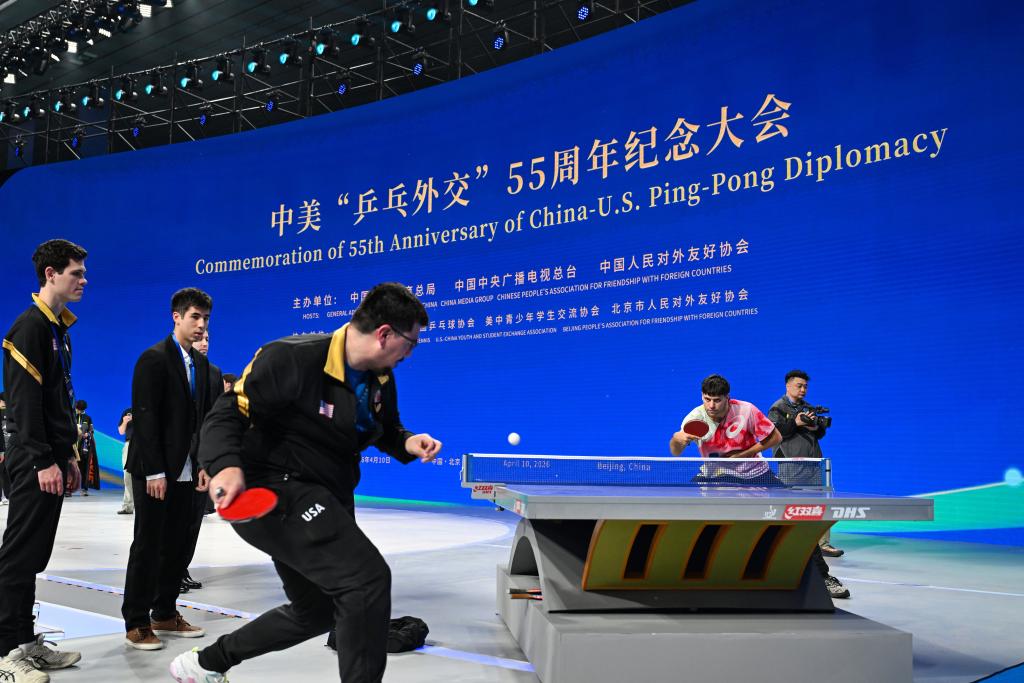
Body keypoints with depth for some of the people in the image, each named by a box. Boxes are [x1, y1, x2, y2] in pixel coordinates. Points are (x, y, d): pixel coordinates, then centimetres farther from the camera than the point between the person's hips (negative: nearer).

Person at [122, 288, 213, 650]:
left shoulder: (201, 363, 12)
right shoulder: (154, 358, -11)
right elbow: (144, 417, -16)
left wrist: (203, 464, 8)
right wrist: (154, 472, -19)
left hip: (185, 469, 7)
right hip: (154, 470, -7)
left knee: (177, 545, 11)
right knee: (148, 545, 0)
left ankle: (165, 614, 22)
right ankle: (137, 623, 9)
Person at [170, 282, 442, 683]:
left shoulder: (381, 379, 3)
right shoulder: (291, 359, -21)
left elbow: (386, 429, 20)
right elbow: (226, 414, -18)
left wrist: (407, 443, -2)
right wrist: (226, 465, -36)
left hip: (325, 503, 10)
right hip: (273, 492, -9)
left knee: (315, 611, 21)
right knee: (369, 577, -23)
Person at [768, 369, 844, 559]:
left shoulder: (808, 408, 20)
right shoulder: (777, 408, 0)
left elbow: (821, 433, 22)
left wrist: (816, 427, -1)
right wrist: (795, 423, -17)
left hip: (813, 463, 6)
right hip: (790, 464, -6)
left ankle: (822, 543, 7)